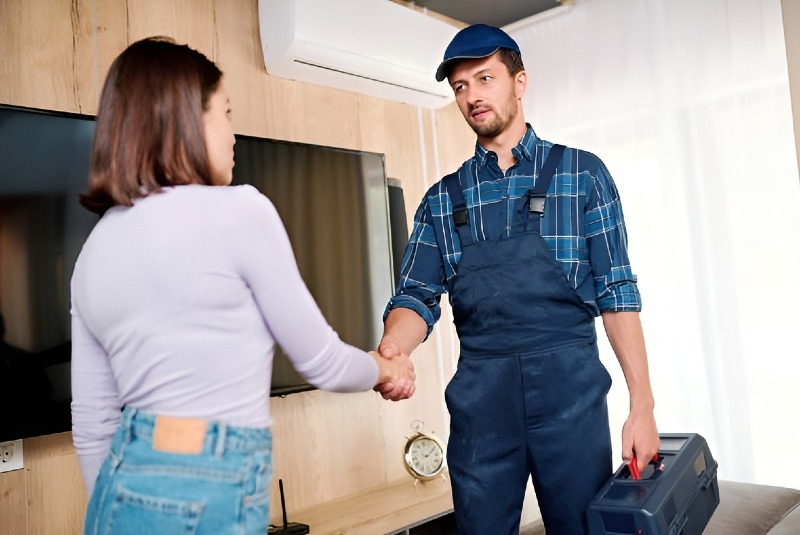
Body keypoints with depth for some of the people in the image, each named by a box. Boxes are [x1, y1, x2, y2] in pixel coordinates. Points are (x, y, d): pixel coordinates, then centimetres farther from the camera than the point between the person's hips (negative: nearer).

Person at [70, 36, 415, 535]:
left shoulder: (93, 251, 6)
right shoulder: (239, 210, -14)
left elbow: (92, 424, 11)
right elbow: (322, 363, -6)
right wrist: (385, 367, 14)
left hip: (121, 488, 7)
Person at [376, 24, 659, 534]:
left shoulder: (582, 173, 4)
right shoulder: (442, 199, 10)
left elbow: (616, 292, 1)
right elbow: (418, 295, 4)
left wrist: (643, 404, -5)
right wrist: (392, 349, -18)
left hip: (570, 386, -1)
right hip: (480, 394, 2)